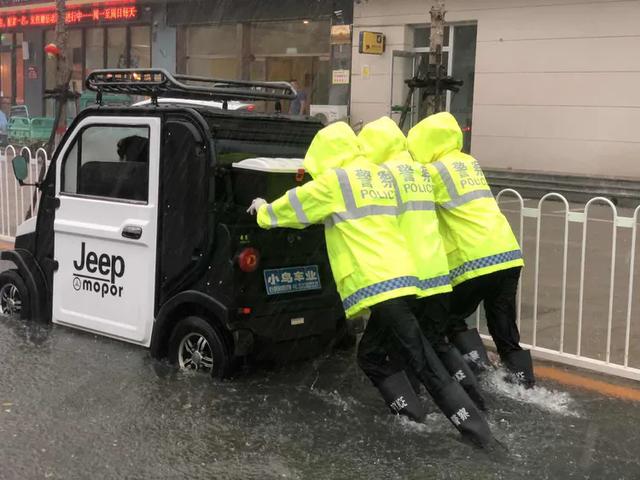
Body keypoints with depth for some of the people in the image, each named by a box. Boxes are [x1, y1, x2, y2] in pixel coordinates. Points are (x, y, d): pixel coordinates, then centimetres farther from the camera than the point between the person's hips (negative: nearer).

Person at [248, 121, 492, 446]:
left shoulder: (334, 181, -1)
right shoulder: (377, 177, 21)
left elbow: (296, 205, 11)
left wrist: (265, 212, 31)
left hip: (377, 283, -8)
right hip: (397, 277, 8)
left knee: (420, 359, -7)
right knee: (370, 354, 15)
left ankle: (472, 425, -7)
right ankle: (411, 415, 7)